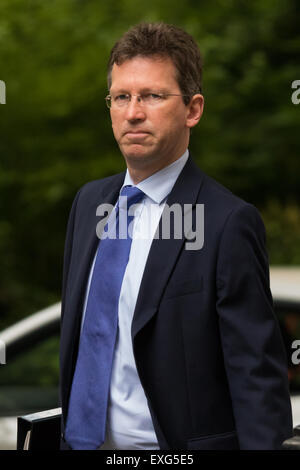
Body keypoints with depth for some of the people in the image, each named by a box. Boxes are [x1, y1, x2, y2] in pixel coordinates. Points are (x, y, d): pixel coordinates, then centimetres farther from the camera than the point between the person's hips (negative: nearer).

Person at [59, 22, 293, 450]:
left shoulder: (228, 222, -16)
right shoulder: (89, 201, 5)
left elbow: (258, 376, -18)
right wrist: (70, 429, 13)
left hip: (174, 445, -6)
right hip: (85, 436, 6)